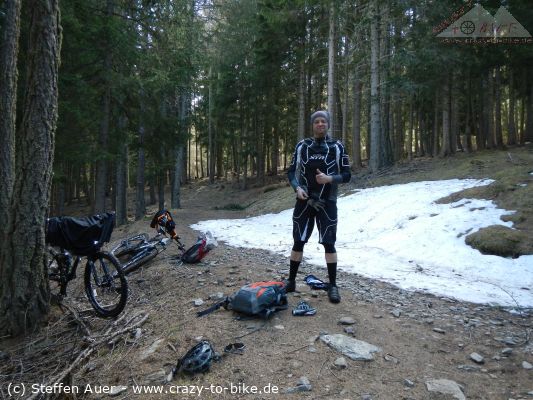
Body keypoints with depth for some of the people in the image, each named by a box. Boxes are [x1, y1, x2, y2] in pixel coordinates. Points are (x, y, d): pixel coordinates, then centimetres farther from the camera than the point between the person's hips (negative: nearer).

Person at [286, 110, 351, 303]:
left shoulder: (337, 147, 1)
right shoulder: (302, 146, 5)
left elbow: (347, 175, 1)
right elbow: (291, 172, 7)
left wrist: (329, 178, -18)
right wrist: (297, 188, -11)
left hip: (327, 202, -1)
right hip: (304, 201, 2)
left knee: (328, 243, 1)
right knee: (298, 242, 6)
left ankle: (333, 285, 13)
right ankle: (291, 281, 20)